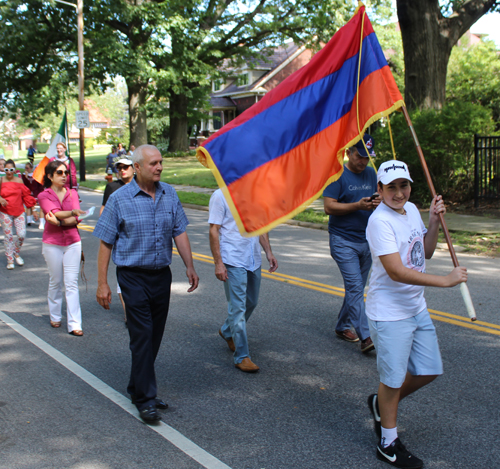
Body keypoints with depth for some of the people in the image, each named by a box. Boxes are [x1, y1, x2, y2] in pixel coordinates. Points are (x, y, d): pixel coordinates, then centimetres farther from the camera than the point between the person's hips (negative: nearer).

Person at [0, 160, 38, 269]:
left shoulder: (19, 180, 4)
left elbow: (26, 196, 10)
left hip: (19, 212, 1)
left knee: (22, 235, -7)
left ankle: (16, 253, 21)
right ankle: (10, 260, 12)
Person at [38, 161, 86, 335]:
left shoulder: (72, 193, 5)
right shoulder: (44, 196, -2)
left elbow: (76, 219, -7)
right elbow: (56, 213, -21)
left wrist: (59, 222, -23)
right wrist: (72, 213, -38)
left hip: (73, 242, 1)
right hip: (52, 244, -1)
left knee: (72, 283, -2)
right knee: (55, 282, 10)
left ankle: (74, 324, -3)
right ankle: (55, 316, 29)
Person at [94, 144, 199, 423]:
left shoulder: (169, 194, 5)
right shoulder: (119, 199, -8)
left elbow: (180, 232, 10)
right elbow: (106, 243, -6)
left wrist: (189, 266, 3)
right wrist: (102, 283, -8)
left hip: (162, 274, 5)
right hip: (133, 276, -5)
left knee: (155, 336, 12)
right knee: (142, 336, -6)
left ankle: (138, 388, 29)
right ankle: (145, 399, 3)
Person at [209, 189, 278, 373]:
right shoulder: (220, 196, -9)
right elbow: (213, 230, -10)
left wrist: (269, 252, 11)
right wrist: (218, 263, -16)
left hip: (254, 260, 7)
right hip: (233, 262, -7)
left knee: (251, 303, 17)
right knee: (238, 307, -5)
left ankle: (227, 332, 42)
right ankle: (242, 357, 3)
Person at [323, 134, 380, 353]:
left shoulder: (371, 174, 11)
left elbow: (376, 199, 17)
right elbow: (329, 207, -14)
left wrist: (378, 203, -7)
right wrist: (358, 205, -24)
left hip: (366, 240, 7)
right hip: (343, 241, -7)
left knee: (357, 288, 13)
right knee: (355, 288, -12)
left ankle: (343, 326, 28)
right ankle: (365, 336, -14)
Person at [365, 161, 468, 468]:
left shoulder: (411, 209, 5)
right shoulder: (380, 221, -20)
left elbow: (426, 253, 15)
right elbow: (397, 271, -27)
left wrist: (435, 222, 0)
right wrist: (445, 280, -26)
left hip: (417, 309, 8)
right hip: (389, 313, -8)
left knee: (429, 371, 16)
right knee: (394, 379, 4)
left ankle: (381, 404, 38)